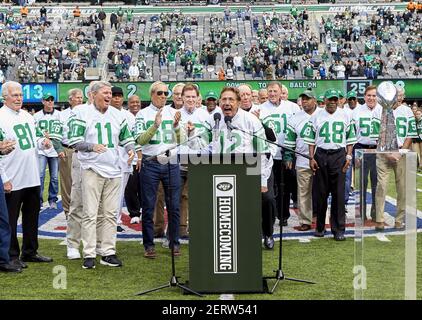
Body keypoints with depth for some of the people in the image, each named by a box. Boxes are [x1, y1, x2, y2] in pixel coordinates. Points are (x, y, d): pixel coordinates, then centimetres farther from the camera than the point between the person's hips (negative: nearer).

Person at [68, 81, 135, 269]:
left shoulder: (117, 115, 12)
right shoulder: (81, 113, -3)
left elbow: (126, 137, 19)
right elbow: (75, 141, -7)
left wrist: (130, 149, -2)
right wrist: (93, 146, -24)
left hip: (113, 170, 5)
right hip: (91, 169, -5)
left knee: (110, 214, 8)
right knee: (90, 214, -4)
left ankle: (108, 252, 15)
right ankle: (89, 254, 3)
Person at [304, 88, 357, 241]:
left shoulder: (345, 116, 9)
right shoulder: (316, 117, 7)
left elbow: (350, 138, 11)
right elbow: (311, 139, 6)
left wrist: (348, 156, 1)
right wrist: (311, 158, -2)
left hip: (339, 155, 0)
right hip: (320, 155, 0)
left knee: (338, 193, -3)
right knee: (320, 193, 4)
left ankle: (338, 229, 1)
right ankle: (320, 227, 16)